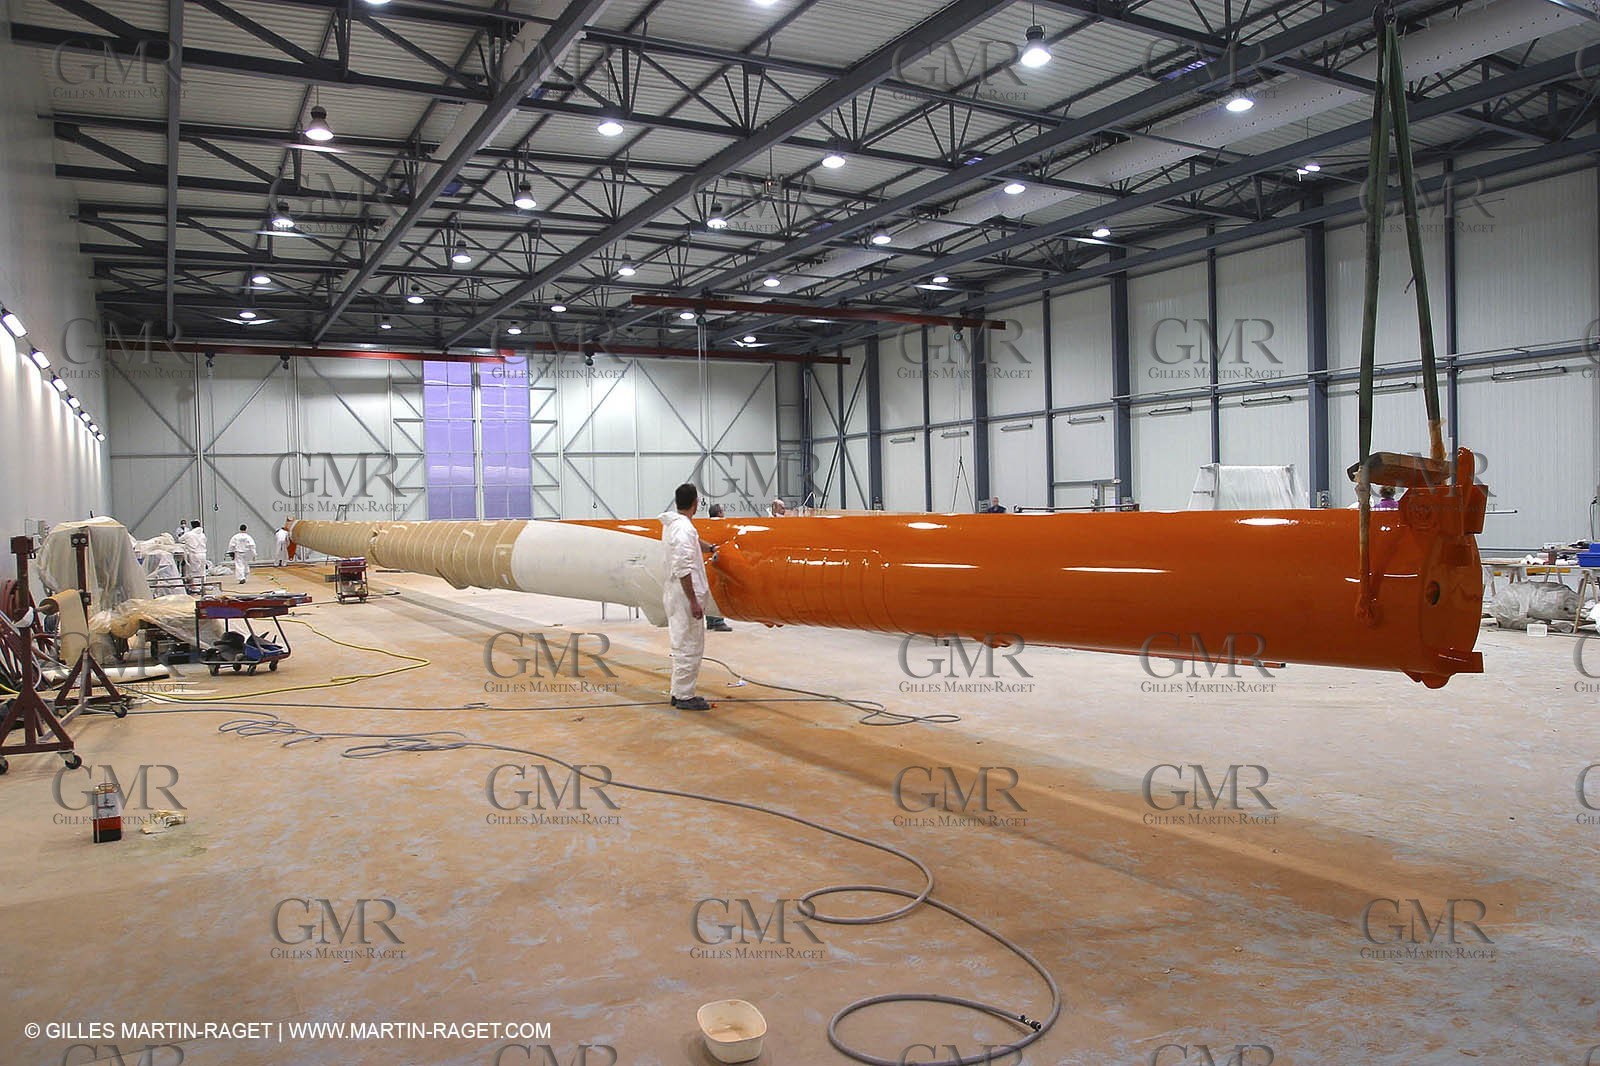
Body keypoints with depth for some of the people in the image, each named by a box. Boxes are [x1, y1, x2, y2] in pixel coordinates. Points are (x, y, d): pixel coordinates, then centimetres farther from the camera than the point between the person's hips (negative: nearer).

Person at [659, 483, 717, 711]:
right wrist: (694, 602, -23)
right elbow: (683, 569, -25)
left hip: (675, 596, 10)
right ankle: (684, 696, 3)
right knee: (689, 647, -3)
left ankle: (679, 693, 23)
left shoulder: (672, 525, 12)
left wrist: (710, 548, 52)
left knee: (684, 646, 17)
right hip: (685, 598, -10)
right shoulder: (683, 528, -19)